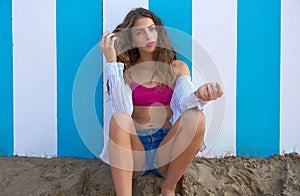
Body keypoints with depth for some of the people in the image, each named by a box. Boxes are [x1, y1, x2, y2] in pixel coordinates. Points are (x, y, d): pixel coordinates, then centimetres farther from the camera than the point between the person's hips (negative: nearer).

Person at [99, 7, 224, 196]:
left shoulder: (178, 67, 10)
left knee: (195, 117, -27)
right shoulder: (125, 70, 7)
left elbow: (184, 102, -10)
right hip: (135, 145, -1)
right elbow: (121, 109, -12)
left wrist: (199, 96, -34)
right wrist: (111, 61, -14)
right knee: (119, 119, -30)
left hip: (167, 150, 1)